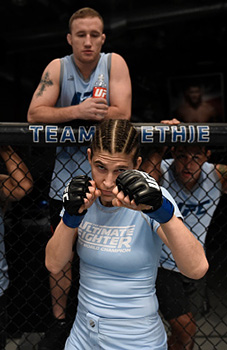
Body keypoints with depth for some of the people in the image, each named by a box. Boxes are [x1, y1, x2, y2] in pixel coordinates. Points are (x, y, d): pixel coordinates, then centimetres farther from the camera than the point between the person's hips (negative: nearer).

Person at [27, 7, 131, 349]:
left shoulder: (114, 62, -6)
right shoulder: (57, 67, -3)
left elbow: (122, 115, -17)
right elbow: (34, 114, -14)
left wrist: (70, 111, -22)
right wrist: (78, 110, -29)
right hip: (65, 174, 1)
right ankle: (59, 321, 28)